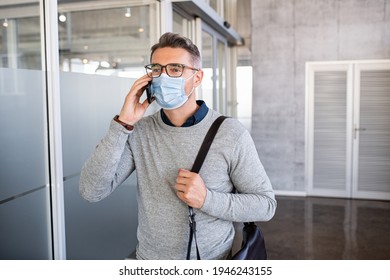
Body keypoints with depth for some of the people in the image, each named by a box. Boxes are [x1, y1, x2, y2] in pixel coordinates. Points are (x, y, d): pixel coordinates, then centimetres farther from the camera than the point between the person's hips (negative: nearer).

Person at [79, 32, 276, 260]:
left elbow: (266, 203, -11)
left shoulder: (231, 134, -15)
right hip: (149, 259, 2)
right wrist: (123, 123, -23)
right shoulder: (138, 132, -9)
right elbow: (91, 191, -16)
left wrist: (208, 199, -25)